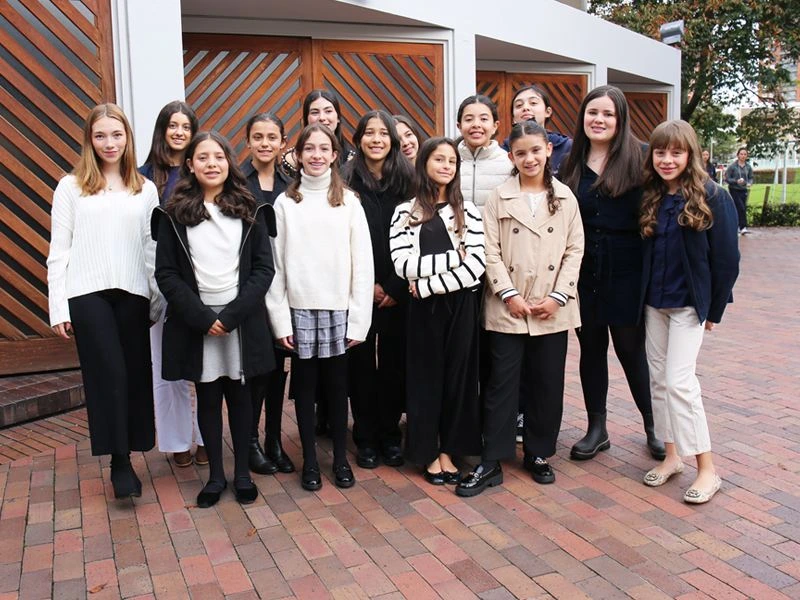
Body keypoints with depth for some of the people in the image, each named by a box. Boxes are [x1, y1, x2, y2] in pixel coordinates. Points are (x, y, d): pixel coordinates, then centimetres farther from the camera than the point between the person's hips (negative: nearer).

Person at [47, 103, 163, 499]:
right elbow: (59, 250, 2)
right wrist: (57, 306, -3)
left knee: (135, 374, 3)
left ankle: (126, 455, 15)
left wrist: (160, 299, 5)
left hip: (133, 294, 2)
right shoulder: (71, 186, 3)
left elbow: (153, 248, 7)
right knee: (109, 373, -6)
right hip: (88, 293, -2)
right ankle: (119, 461, 3)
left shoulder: (145, 189, 8)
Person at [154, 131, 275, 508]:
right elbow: (166, 274, -2)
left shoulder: (249, 210, 3)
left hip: (242, 319, 0)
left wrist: (233, 314, -12)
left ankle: (242, 472, 24)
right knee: (207, 398, 9)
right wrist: (201, 316, -12)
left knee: (239, 395, 10)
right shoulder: (174, 214, 1)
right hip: (196, 320, 0)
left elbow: (264, 268, -1)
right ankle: (215, 474, 23)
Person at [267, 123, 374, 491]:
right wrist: (280, 320, -4)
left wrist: (359, 319, -5)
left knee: (337, 385, 7)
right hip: (299, 310, 0)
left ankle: (341, 458, 22)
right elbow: (276, 265, 1)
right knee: (305, 385, 8)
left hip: (339, 310, 0)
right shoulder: (285, 203, 2)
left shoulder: (349, 202, 2)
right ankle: (310, 460, 21)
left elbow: (363, 264, -1)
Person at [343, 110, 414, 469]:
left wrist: (396, 287, -6)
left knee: (394, 362, 7)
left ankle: (390, 435, 21)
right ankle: (365, 437, 18)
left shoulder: (406, 180, 3)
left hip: (397, 291, 1)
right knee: (361, 362, 5)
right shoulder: (348, 181, -1)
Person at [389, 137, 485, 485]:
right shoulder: (406, 212, 1)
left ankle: (448, 450, 21)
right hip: (424, 308, -1)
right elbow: (403, 265, -12)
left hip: (461, 305, 1)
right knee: (426, 376, 7)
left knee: (458, 375, 7)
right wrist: (453, 257, -14)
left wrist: (428, 284, -15)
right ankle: (428, 453, 21)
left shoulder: (467, 210, 4)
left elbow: (477, 264, -8)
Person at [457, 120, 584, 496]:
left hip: (552, 309, 2)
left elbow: (575, 250, 3)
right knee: (502, 383, 2)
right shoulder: (499, 198, 2)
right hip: (508, 308, -1)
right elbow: (491, 252, -3)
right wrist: (509, 294, -13)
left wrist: (558, 296, -7)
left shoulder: (565, 197, 6)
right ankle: (491, 463, 9)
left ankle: (539, 454, 25)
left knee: (547, 384, 9)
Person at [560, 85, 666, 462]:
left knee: (631, 350, 7)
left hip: (625, 272, -3)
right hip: (583, 272, 3)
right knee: (591, 348, 12)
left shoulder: (636, 158, -5)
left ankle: (654, 427, 27)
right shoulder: (571, 162, 7)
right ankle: (596, 429, 26)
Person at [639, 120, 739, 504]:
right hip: (654, 302, 5)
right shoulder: (650, 199, 5)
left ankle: (707, 469, 2)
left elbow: (726, 257, -7)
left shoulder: (712, 197, -9)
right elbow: (645, 252, 10)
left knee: (679, 380, -10)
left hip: (690, 303, -5)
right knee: (658, 378, 8)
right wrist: (643, 295, 3)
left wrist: (715, 309, -5)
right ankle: (671, 455, 22)